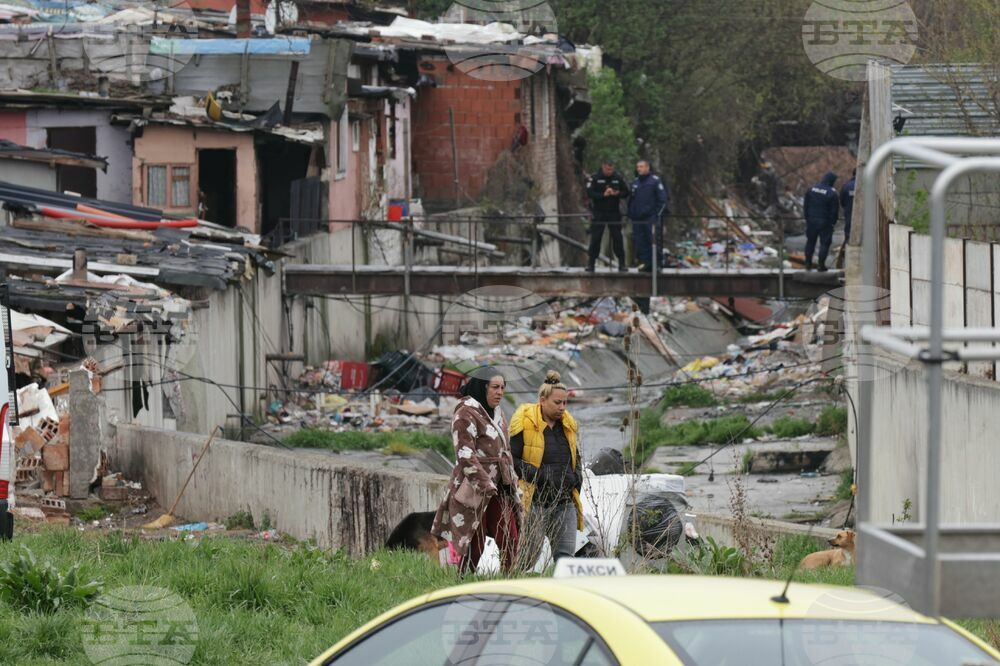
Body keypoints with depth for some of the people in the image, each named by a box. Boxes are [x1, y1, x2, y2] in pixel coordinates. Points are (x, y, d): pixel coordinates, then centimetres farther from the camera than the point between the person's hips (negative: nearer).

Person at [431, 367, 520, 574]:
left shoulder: (497, 413, 18)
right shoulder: (466, 413, -9)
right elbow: (465, 454, -17)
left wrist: (512, 482, 20)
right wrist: (484, 483, -22)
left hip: (498, 488, 8)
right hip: (474, 489, -8)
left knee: (510, 540, -1)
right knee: (473, 544, -6)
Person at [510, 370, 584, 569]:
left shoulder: (567, 425, 14)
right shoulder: (525, 424, -7)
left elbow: (576, 458, 28)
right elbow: (511, 460, -10)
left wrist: (576, 478, 8)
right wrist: (537, 475, -18)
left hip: (564, 502, 5)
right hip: (535, 503, -5)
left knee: (565, 555, -5)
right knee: (527, 558, -2)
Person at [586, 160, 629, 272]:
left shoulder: (618, 178, 5)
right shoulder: (595, 178, -3)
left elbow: (626, 193, 6)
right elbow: (589, 193, -9)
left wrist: (617, 193, -15)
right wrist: (603, 195, -21)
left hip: (614, 213, 2)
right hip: (599, 213, -2)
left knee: (617, 238, 2)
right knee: (595, 239, -2)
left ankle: (622, 264, 6)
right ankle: (591, 264, 3)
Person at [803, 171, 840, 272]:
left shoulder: (812, 189, 2)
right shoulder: (832, 193, -14)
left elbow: (805, 205, 8)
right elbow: (835, 210, -10)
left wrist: (807, 217, 16)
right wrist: (833, 222, 3)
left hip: (811, 220, 5)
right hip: (825, 222, -5)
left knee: (810, 241, 16)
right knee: (825, 243, 4)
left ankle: (808, 264, 19)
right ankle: (821, 264, 1)